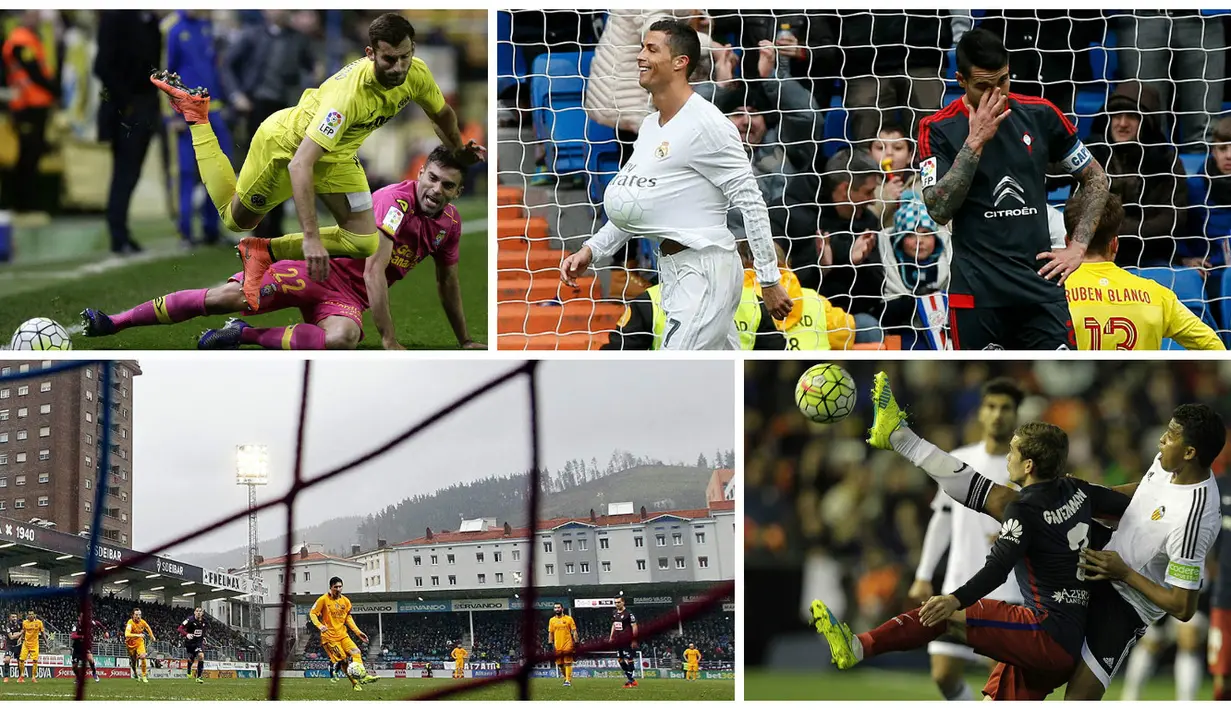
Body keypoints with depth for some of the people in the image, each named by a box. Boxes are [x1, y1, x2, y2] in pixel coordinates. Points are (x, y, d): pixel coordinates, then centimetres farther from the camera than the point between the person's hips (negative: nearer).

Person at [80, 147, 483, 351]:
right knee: (229, 296, -22)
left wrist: (464, 341, 28)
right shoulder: (398, 200, -16)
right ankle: (111, 323, -13)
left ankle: (245, 335, -18)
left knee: (342, 339, -35)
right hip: (319, 266, -4)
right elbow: (374, 271, -21)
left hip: (348, 296, 4)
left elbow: (448, 282, 23)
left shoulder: (449, 224, 5)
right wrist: (389, 339, -23)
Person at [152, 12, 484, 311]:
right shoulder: (350, 93, -45)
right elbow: (299, 164, -47)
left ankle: (265, 252, 5)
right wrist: (310, 237, -51)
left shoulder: (416, 74, -25)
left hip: (335, 155, 6)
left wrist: (459, 152, 20)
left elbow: (442, 113, 2)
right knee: (236, 219, 19)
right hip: (286, 142, -6)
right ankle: (195, 113, 31)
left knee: (364, 244, -6)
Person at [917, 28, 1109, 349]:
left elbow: (1095, 178, 15)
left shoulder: (1040, 115, 5)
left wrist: (1077, 247, 5)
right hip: (978, 291, -2)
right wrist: (975, 142, -19)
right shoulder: (939, 129, -2)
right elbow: (939, 210, -13)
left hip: (1039, 284, 2)